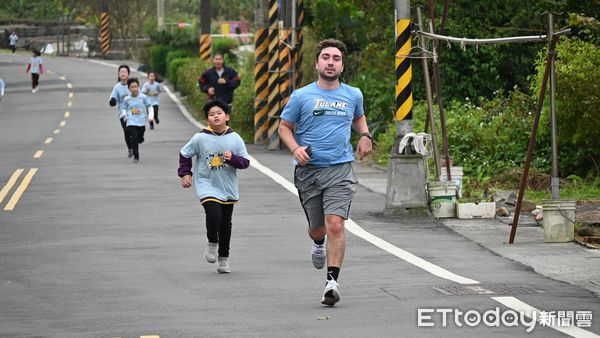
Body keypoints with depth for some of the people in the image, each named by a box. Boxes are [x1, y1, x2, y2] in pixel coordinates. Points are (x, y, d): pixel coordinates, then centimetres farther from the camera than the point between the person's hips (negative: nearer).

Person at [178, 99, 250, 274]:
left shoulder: (235, 138, -4)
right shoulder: (200, 138, -8)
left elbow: (245, 162, -2)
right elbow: (184, 154, 7)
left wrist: (233, 159, -20)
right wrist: (185, 173, 1)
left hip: (228, 188, 3)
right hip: (207, 186, -3)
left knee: (226, 224, 11)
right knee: (214, 215, -24)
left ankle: (224, 258, 26)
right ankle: (212, 243, 4)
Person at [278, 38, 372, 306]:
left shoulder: (353, 95, 9)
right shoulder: (301, 96, 1)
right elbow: (284, 127, 9)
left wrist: (365, 135, 10)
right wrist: (295, 148, -10)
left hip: (340, 169, 0)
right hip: (308, 170, 0)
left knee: (335, 225, -17)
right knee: (317, 228, 11)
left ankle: (332, 281, -15)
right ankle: (318, 243, 49)